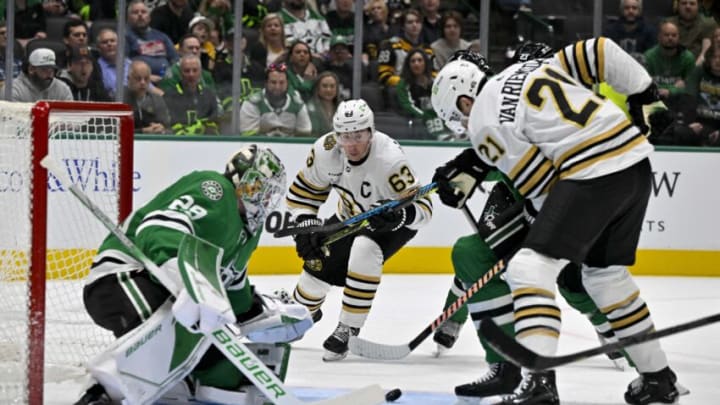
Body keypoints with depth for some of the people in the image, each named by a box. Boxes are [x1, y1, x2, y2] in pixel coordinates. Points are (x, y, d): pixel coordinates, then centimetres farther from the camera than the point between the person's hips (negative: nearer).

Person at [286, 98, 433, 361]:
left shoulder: (388, 159, -38)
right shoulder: (325, 150, -23)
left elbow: (423, 206, -35)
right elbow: (304, 192, -6)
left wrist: (398, 215, -55)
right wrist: (306, 225, -19)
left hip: (393, 223, -5)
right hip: (351, 217, 5)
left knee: (364, 253, -33)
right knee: (320, 265, 0)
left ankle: (348, 330, -19)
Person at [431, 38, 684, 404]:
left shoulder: (484, 122, -1)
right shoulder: (528, 68, 19)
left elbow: (539, 185, -3)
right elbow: (601, 52, 13)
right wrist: (645, 93, 22)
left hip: (592, 175, -9)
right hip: (636, 163, 9)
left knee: (531, 268, -10)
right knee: (604, 274, 23)